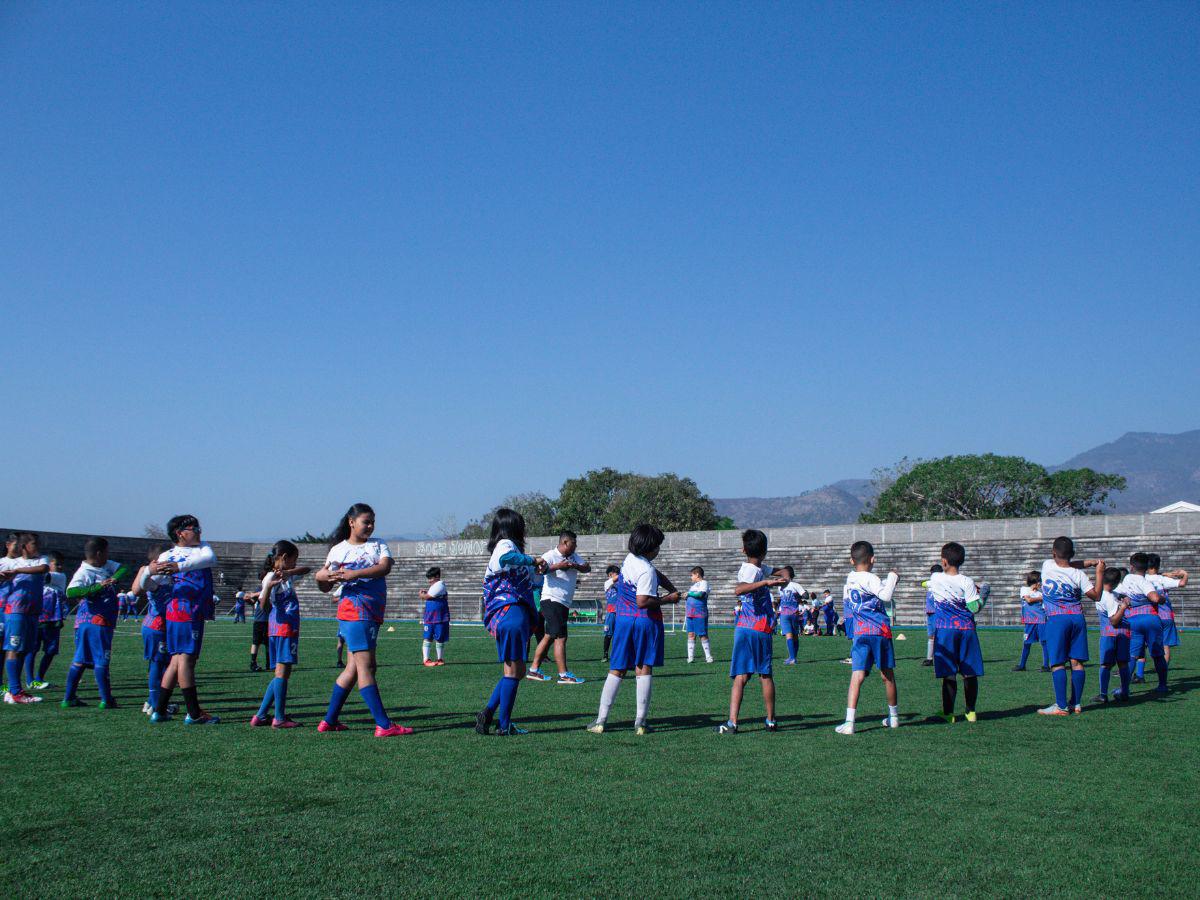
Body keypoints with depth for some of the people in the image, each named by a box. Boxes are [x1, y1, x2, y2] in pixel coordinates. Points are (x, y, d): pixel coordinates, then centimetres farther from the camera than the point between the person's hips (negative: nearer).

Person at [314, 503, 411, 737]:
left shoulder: (378, 545, 12)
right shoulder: (338, 550, 5)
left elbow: (385, 567, -10)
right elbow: (325, 588, 8)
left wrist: (355, 574, -22)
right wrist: (320, 578, -16)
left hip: (373, 612, 5)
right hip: (353, 610, -5)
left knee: (353, 668, 9)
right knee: (366, 665, -9)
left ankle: (329, 721, 18)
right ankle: (384, 725, -12)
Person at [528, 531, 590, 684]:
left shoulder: (574, 556, 14)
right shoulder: (550, 555, -10)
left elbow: (587, 568, 5)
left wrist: (575, 566, -14)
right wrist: (558, 566, -30)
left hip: (564, 604, 9)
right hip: (552, 600, -9)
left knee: (549, 637, 12)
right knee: (561, 637, -11)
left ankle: (534, 670, 19)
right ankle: (564, 675, -10)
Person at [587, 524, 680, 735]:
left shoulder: (630, 558, 8)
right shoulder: (646, 570, -17)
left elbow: (658, 576, 15)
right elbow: (643, 601, -21)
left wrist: (673, 590, 6)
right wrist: (668, 599, -12)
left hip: (623, 620, 6)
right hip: (645, 621, -6)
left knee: (616, 671, 8)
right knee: (644, 669, 1)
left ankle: (601, 720, 4)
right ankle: (641, 722, 0)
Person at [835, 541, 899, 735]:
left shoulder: (849, 580, 13)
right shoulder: (870, 578, -9)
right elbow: (886, 596, -22)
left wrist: (890, 580, 30)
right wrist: (892, 577, -8)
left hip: (859, 634, 4)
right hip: (880, 631, -4)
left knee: (857, 677, -6)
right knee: (888, 675, 14)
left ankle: (849, 722, -18)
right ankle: (894, 717, 29)